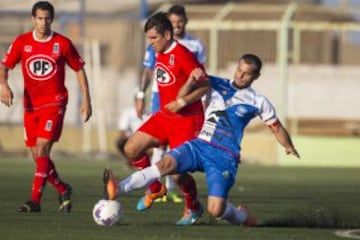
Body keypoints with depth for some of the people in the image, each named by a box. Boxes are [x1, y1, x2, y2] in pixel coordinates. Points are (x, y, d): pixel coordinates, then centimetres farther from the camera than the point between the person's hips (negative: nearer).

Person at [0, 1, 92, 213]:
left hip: (54, 102, -4)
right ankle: (63, 190, 27)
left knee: (42, 149, -17)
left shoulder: (63, 44, -2)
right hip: (31, 105, 4)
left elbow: (79, 70, 6)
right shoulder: (22, 42, 2)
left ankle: (35, 201, -18)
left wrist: (86, 100, 3)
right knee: (37, 154, 5)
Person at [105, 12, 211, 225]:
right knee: (131, 149, 0)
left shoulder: (182, 55, -18)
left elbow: (206, 86, -17)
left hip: (186, 120, -9)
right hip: (164, 117, 9)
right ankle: (155, 189, 20)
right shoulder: (160, 54, 8)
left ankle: (194, 208, 16)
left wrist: (182, 101, -24)